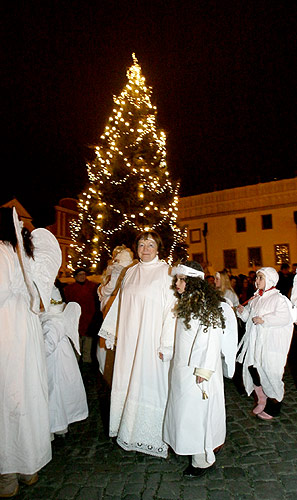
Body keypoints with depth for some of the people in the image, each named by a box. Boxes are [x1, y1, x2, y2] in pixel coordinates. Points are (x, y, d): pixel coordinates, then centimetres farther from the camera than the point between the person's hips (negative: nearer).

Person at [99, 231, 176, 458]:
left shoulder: (165, 272, -7)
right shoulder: (131, 272, 10)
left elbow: (172, 308, -11)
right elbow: (120, 305, 17)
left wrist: (166, 344, -15)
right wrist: (112, 331, 19)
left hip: (151, 338, -5)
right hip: (129, 339, 5)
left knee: (149, 381, 3)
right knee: (128, 381, 12)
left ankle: (150, 435, 24)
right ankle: (128, 430, 31)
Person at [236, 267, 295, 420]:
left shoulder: (278, 298, -12)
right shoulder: (256, 298, 10)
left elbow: (285, 318, -23)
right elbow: (249, 317, 17)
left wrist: (264, 320, -26)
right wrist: (243, 311, -3)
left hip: (270, 344, -7)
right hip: (254, 342, 7)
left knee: (269, 374, 2)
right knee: (252, 369, 10)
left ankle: (273, 408, 22)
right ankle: (261, 400, 31)